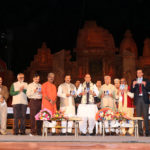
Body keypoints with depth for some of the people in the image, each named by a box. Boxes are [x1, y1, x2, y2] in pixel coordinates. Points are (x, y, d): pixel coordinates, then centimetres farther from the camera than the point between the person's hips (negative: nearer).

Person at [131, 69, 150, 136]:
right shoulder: (134, 81, 14)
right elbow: (132, 91, 6)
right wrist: (133, 85, -10)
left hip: (145, 99, -1)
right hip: (137, 99, 1)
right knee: (138, 116, -2)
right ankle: (140, 131, 0)